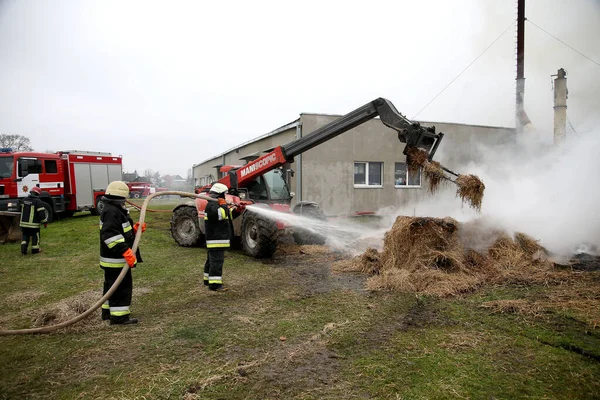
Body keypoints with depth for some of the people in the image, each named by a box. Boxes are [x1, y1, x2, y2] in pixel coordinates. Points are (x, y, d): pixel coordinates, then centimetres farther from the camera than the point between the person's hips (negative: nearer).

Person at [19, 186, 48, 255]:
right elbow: (42, 213, -16)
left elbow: (22, 211, 21)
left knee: (25, 236, 18)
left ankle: (23, 249, 8)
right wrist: (45, 222, -6)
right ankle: (35, 250, 16)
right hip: (33, 224, -5)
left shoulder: (25, 200, 6)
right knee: (35, 236, 8)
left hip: (23, 222, 5)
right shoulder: (38, 201, -15)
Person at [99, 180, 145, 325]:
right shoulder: (111, 212, -20)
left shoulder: (115, 210, 15)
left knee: (112, 286, 20)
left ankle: (108, 311, 32)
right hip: (116, 258, -11)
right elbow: (110, 235, -30)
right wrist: (125, 251, -34)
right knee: (121, 287, -6)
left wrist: (134, 229, 5)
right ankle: (119, 316, 0)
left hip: (116, 258, 11)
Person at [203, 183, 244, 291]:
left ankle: (208, 279, 31)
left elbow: (229, 215, 24)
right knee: (217, 261, -11)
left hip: (215, 238, 11)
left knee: (211, 260, 19)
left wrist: (238, 210, 9)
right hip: (216, 239, -11)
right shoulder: (212, 205, -14)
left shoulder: (216, 204, 20)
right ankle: (214, 284, -11)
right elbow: (220, 215, -31)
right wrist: (223, 205, -18)